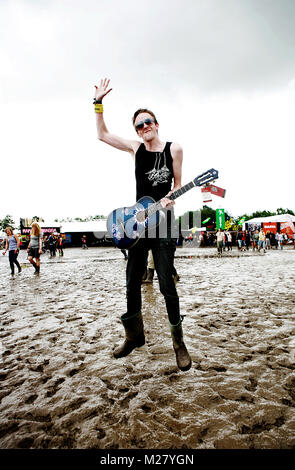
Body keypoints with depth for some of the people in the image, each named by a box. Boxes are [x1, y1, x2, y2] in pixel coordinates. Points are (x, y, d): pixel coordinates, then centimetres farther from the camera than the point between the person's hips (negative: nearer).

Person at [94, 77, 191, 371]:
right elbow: (102, 134, 17)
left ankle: (178, 343, 11)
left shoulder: (173, 149, 1)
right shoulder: (135, 147, 10)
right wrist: (98, 103, 13)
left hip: (162, 220, -4)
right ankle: (135, 336, 28)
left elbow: (178, 185, 4)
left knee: (166, 284, -7)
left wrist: (169, 199, -15)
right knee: (132, 282, 8)